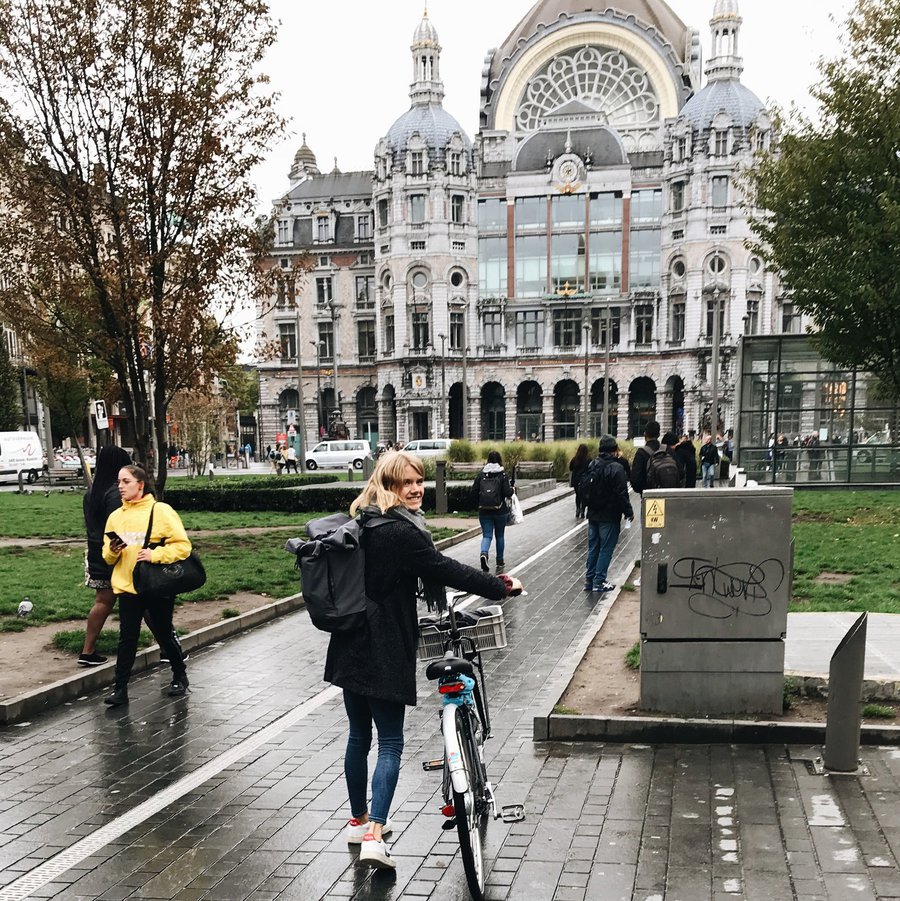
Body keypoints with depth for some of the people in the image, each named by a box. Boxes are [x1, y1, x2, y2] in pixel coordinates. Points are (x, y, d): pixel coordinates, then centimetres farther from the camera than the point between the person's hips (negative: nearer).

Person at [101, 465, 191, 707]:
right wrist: (113, 551, -8)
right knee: (127, 638, 0)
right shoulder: (116, 516, 9)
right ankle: (120, 688, 6)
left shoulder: (161, 510, -6)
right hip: (127, 587, 3)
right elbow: (107, 557, 14)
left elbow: (183, 545, -10)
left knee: (164, 636, 8)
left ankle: (179, 677, 29)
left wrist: (155, 554, -20)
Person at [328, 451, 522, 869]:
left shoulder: (361, 524, 8)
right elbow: (446, 570, -16)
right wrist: (501, 586, -6)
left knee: (359, 736, 19)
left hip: (350, 647, 8)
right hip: (384, 652, -8)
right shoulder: (402, 532, -18)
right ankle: (374, 836, -6)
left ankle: (359, 819, 34)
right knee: (390, 742, 1)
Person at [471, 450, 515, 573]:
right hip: (500, 510, -1)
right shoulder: (503, 474, -5)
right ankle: (500, 562, 24)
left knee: (487, 535, 2)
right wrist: (512, 489, 9)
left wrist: (478, 505, 16)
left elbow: (474, 492, 1)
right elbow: (507, 493, -13)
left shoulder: (481, 474, 3)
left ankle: (484, 553, -28)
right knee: (500, 535, 15)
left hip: (484, 511, 1)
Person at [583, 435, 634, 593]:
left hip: (593, 515, 7)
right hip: (609, 516, -7)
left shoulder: (592, 466, 6)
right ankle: (599, 581, 2)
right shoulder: (616, 468, -16)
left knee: (593, 547, 14)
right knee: (606, 549, 1)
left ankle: (589, 580, 18)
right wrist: (628, 512, -7)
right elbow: (622, 494, -17)